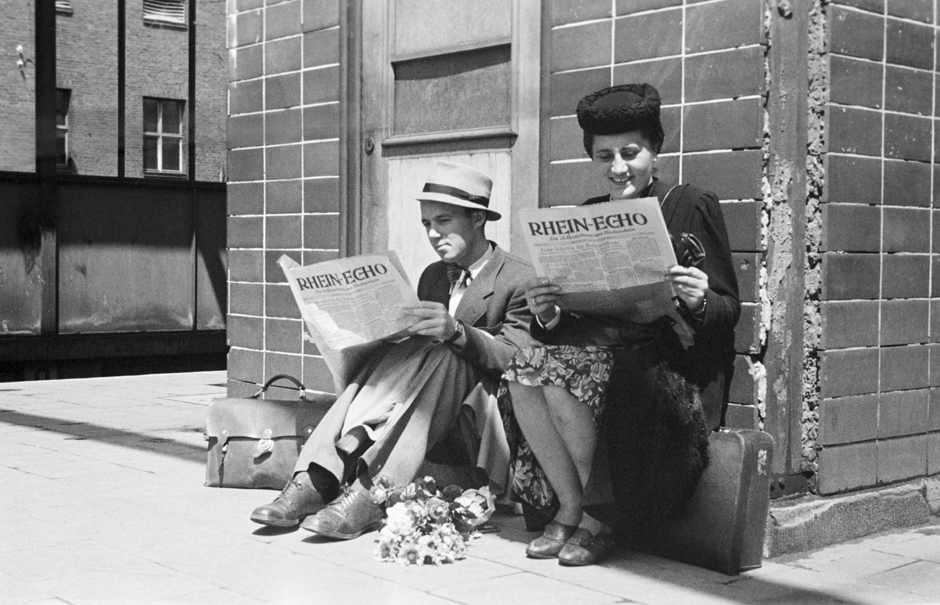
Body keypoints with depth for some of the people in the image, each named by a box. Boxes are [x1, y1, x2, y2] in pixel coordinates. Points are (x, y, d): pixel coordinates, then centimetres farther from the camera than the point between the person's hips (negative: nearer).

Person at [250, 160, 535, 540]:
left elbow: (513, 358, -15)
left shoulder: (521, 280, -3)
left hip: (484, 419, -5)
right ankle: (313, 480, -38)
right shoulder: (433, 276, 19)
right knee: (392, 357, -22)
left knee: (440, 358, -31)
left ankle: (369, 494, -42)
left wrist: (456, 331, -31)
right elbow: (414, 342, 14)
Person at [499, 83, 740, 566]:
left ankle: (600, 517, -11)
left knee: (564, 382, -31)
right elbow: (565, 325, 12)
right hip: (594, 350, 5)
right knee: (524, 372, -24)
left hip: (672, 367, -5)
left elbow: (728, 312, -1)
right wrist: (545, 315, -11)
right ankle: (568, 507, -11)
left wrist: (699, 303, -23)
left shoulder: (691, 208, 2)